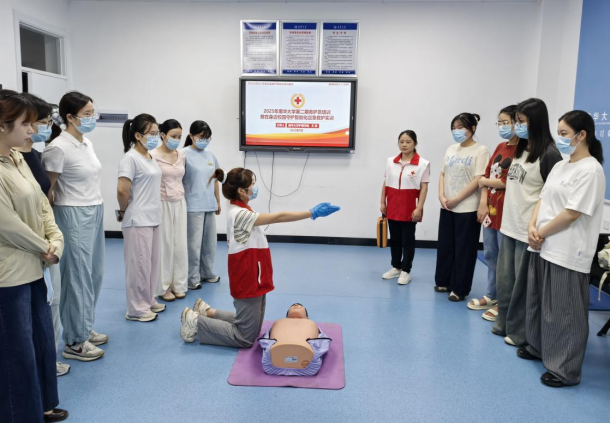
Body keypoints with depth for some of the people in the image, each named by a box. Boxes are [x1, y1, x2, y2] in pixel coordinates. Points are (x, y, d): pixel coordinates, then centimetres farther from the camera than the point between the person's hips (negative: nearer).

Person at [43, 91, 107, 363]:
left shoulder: (88, 144, 9)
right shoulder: (58, 148, -16)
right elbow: (47, 189, -11)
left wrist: (96, 210, 16)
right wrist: (59, 212, 0)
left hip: (95, 213, 8)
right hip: (74, 217, -8)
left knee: (94, 274, 14)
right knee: (78, 277, 0)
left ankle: (85, 329, 30)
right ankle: (74, 341, 14)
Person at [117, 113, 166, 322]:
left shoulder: (150, 157, 12)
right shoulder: (131, 158, -15)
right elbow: (122, 189, -22)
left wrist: (155, 211, 9)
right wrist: (124, 211, -8)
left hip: (154, 217, 9)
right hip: (138, 220, -9)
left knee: (153, 262, 16)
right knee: (139, 264, 1)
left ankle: (148, 301, 29)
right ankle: (137, 309, 13)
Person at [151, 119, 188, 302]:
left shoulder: (182, 155, 7)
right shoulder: (153, 155, -10)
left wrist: (181, 194, 15)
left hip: (180, 203, 5)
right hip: (163, 204, -5)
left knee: (180, 245, 7)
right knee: (165, 245, 1)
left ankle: (178, 284, 19)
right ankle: (164, 286, 14)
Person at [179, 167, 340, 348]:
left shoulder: (241, 211, 9)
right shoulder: (239, 214, -24)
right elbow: (278, 218, -26)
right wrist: (313, 213, -24)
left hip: (253, 280, 10)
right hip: (248, 282, -10)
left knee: (249, 326, 21)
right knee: (246, 337, 2)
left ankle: (208, 312, 28)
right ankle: (195, 321, 10)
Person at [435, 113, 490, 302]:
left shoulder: (481, 150, -7)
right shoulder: (451, 149, 11)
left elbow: (478, 180, -14)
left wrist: (456, 200, -14)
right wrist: (441, 196, -4)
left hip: (467, 208, -6)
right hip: (447, 207, 6)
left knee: (464, 249, 2)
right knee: (445, 246, 12)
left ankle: (460, 289, 12)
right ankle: (444, 282, 27)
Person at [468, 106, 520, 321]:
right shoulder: (500, 148, 12)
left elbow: (508, 182, -19)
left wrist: (485, 182, -2)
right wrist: (483, 203, 1)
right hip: (490, 209, 8)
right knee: (490, 255, 17)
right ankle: (491, 296, 31)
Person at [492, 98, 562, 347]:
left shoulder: (549, 154, -13)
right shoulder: (520, 149, 11)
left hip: (529, 230, -7)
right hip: (509, 225, 7)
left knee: (522, 283, 5)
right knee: (505, 278, 16)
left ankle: (519, 331, 20)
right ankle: (503, 323, 31)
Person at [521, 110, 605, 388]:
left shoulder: (590, 170, -14)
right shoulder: (560, 166, 13)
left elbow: (572, 213, -18)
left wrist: (541, 233, -10)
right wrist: (533, 228, -5)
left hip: (567, 253, -8)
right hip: (544, 247, 9)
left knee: (563, 311, 1)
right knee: (538, 301, 19)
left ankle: (565, 369, 14)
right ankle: (538, 347, 37)